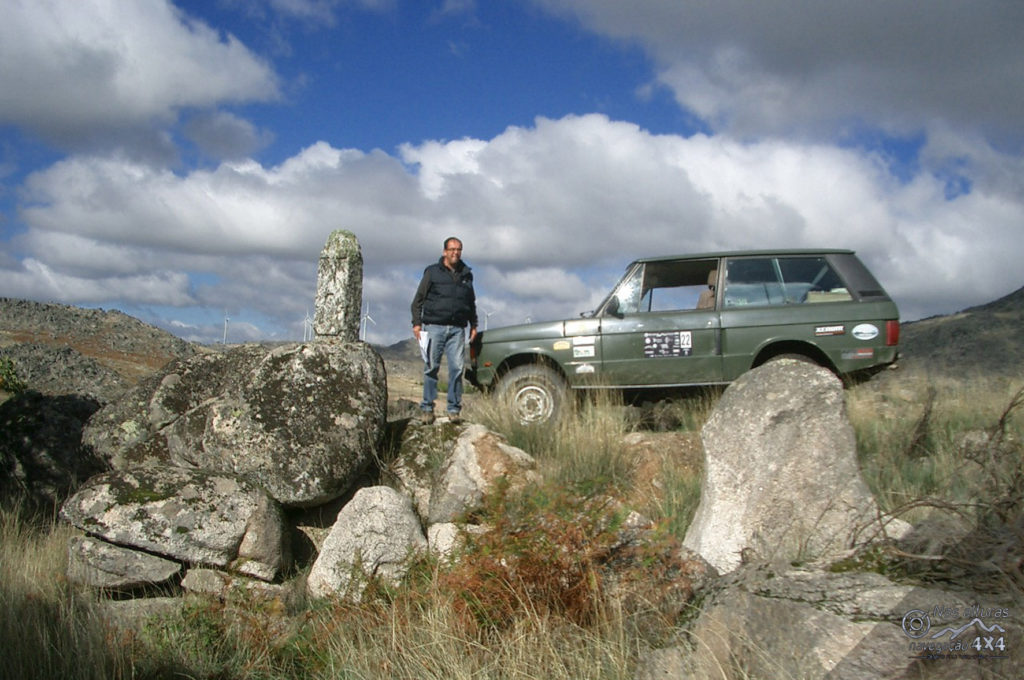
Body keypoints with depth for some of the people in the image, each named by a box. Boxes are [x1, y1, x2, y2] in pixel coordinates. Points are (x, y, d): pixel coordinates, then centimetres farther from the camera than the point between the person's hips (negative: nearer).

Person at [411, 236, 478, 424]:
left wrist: (473, 325, 20)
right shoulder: (432, 272, 6)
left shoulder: (466, 274, 17)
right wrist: (417, 323, -3)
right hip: (434, 326, -2)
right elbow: (418, 299, 6)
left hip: (457, 329, 2)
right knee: (431, 368, -2)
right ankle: (427, 408, 4)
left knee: (457, 368, -5)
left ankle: (454, 409, 1)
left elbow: (471, 302, 26)